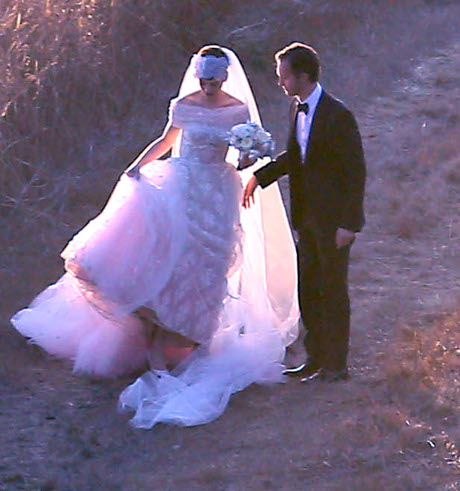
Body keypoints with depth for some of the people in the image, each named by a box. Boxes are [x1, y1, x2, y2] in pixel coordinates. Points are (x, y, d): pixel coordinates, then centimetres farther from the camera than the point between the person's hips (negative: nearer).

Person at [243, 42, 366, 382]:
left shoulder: (337, 116, -19)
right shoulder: (298, 109, 5)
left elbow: (356, 171, -17)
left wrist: (349, 224, -19)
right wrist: (260, 176, 7)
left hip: (334, 220, -8)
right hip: (308, 218, 8)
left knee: (332, 290, 2)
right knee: (308, 290, 14)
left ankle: (335, 365, 12)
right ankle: (316, 360, 25)